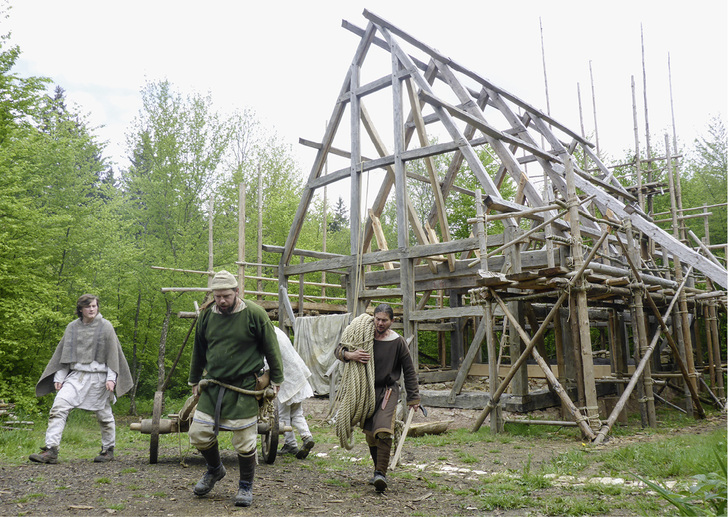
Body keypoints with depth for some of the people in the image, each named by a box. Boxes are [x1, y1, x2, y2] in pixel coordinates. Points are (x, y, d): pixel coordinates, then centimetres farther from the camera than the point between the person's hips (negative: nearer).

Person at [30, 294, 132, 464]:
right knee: (58, 407, -13)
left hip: (98, 376, -3)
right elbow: (63, 353, 14)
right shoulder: (72, 327, 8)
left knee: (104, 415, 6)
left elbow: (113, 354, -2)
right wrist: (59, 377, 9)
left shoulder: (106, 327, -1)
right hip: (76, 375, 3)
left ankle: (108, 450, 22)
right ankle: (50, 450, -10)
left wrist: (111, 378, -9)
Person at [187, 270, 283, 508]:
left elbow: (271, 349, -1)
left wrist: (276, 380, 1)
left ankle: (246, 486, 23)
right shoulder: (207, 315, 5)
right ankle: (214, 470, 34)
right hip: (213, 386, 5)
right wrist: (195, 381, 22)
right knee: (199, 434, 5)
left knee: (244, 441, 1)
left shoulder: (254, 314, -9)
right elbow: (198, 351, 18)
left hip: (244, 389, -4)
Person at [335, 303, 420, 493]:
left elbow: (409, 371, 5)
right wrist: (349, 355, -19)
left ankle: (381, 473, -18)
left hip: (388, 390, -3)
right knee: (370, 434, 7)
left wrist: (413, 397, 5)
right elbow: (338, 349, 5)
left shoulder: (398, 342, -4)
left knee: (384, 431, -22)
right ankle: (378, 471, 24)